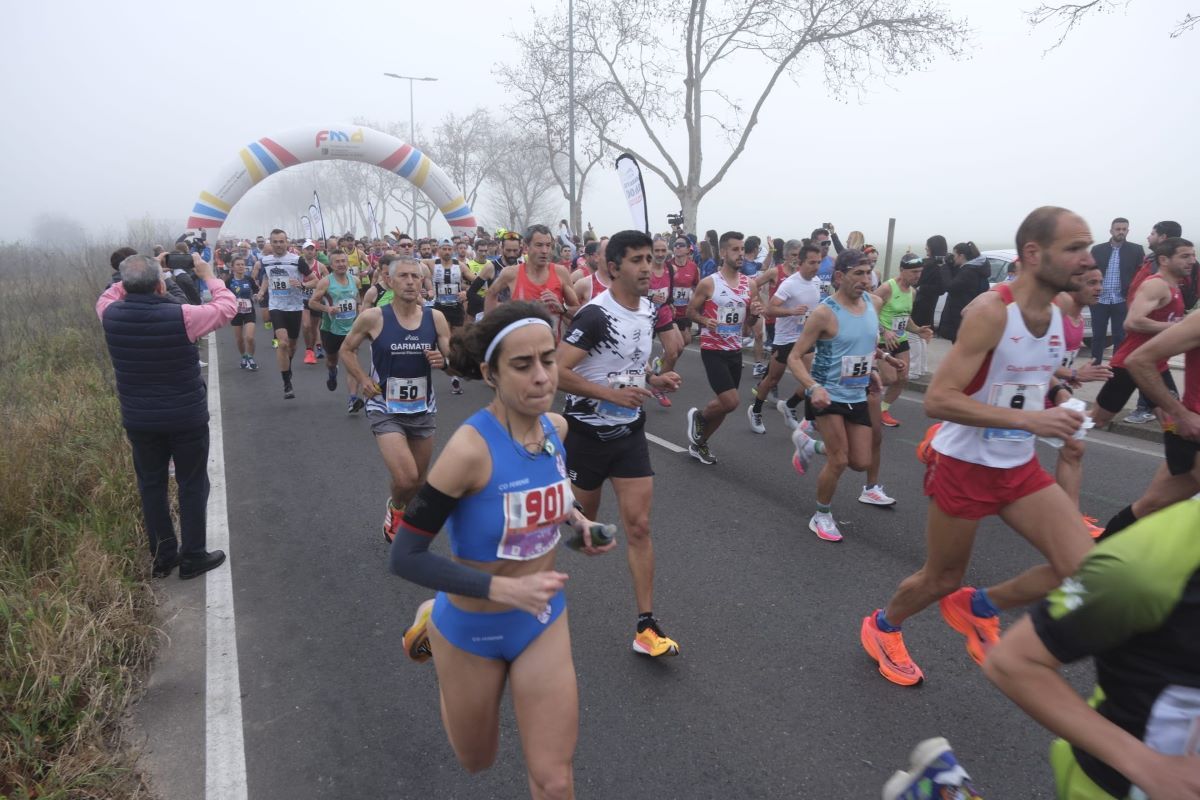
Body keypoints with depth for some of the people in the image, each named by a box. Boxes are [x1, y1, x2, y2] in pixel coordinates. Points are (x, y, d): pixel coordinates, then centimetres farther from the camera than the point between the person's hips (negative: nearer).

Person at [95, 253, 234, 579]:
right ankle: (193, 558, 18)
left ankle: (163, 556, 27)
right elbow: (227, 307, -6)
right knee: (192, 486, 10)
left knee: (151, 485, 17)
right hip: (187, 418, -4)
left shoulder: (111, 315, -8)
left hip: (138, 420, 4)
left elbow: (108, 296, 18)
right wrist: (209, 275, 6)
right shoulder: (180, 316, -21)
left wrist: (133, 281, 16)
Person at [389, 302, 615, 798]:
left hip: (544, 621, 4)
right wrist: (504, 589, -32)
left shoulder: (556, 427, -11)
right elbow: (405, 558, -25)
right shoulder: (470, 448, -30)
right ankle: (432, 629, 43)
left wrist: (575, 519, -6)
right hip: (472, 628, -3)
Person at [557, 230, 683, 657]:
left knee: (639, 526, 0)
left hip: (630, 432, 5)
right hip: (587, 431, -5)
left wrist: (654, 379, 2)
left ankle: (646, 626, 7)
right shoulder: (595, 315, -19)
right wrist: (612, 393, -28)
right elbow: (557, 372, -23)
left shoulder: (647, 310, 5)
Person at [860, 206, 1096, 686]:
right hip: (964, 466, -7)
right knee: (942, 580, 10)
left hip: (1020, 467, 7)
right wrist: (1030, 419, -32)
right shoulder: (990, 312, -22)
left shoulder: (1058, 315, 3)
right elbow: (937, 400, -28)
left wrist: (1058, 395, 0)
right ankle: (882, 626, 40)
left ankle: (979, 607, 21)